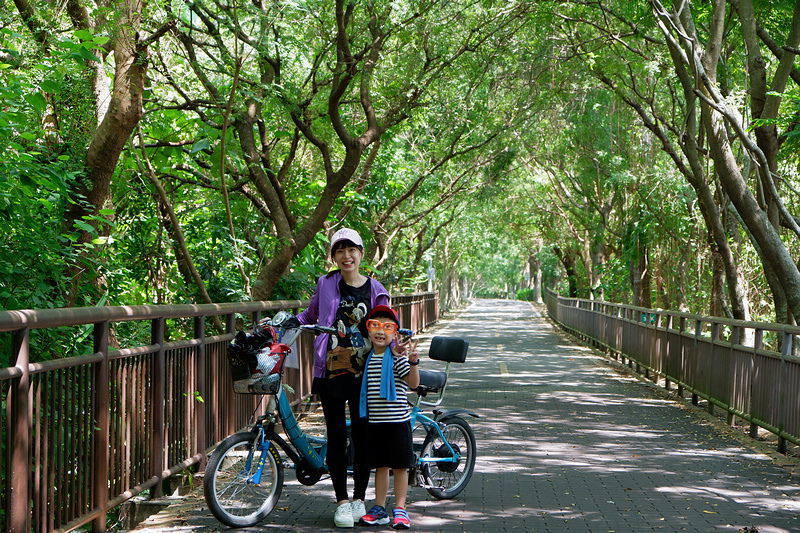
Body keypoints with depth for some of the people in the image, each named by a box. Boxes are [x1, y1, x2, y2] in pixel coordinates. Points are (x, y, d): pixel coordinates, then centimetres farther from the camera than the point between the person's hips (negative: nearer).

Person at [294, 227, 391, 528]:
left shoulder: (374, 290, 3)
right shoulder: (326, 285, 3)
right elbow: (310, 316, 17)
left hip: (363, 373, 0)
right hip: (331, 372, 0)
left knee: (362, 436, 5)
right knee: (336, 438, 3)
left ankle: (359, 499, 20)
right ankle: (342, 502, 13)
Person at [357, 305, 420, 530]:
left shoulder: (397, 357, -8)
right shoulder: (369, 359, 9)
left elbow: (413, 383, -17)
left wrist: (413, 362, -32)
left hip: (397, 420, -5)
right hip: (375, 421, 5)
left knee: (399, 466, 2)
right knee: (380, 465, 13)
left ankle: (400, 509, 11)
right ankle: (379, 509, 20)